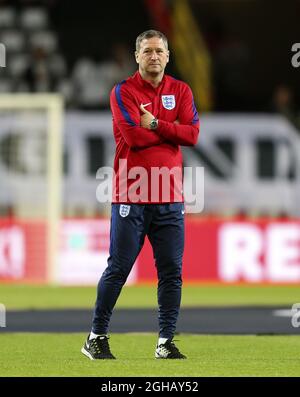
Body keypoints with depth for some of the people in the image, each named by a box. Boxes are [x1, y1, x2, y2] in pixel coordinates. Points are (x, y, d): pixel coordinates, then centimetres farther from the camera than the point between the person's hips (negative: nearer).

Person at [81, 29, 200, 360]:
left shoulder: (181, 91, 11)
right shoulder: (123, 92, -1)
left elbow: (192, 134, -3)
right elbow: (134, 137, -15)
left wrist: (155, 124, -11)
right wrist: (172, 131, -3)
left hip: (170, 198, 4)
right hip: (131, 197, -4)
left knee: (171, 271, 2)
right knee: (117, 269, -1)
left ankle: (166, 342, 9)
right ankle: (96, 338, 8)